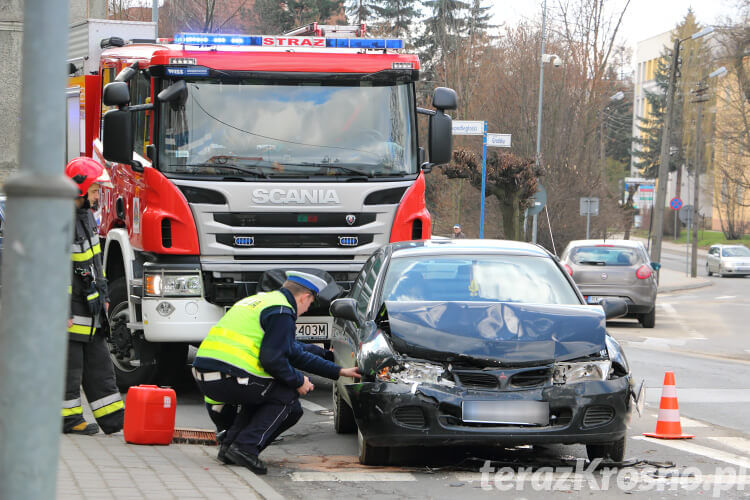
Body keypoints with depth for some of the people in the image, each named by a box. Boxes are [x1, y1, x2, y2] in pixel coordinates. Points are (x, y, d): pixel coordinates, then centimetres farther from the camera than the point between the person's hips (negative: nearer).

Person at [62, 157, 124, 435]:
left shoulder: (85, 214, 12)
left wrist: (102, 294, 19)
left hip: (87, 305, 10)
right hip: (68, 305, -10)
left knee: (98, 362, 12)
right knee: (69, 363, -2)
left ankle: (113, 418, 15)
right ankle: (68, 418, 7)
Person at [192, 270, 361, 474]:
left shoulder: (262, 300, 27)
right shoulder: (281, 312, -5)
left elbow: (294, 353, 31)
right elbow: (272, 359, -15)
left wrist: (338, 372, 33)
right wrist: (299, 382, 3)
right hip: (228, 377, -9)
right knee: (287, 397, 6)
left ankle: (230, 445, 14)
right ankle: (246, 447, -6)